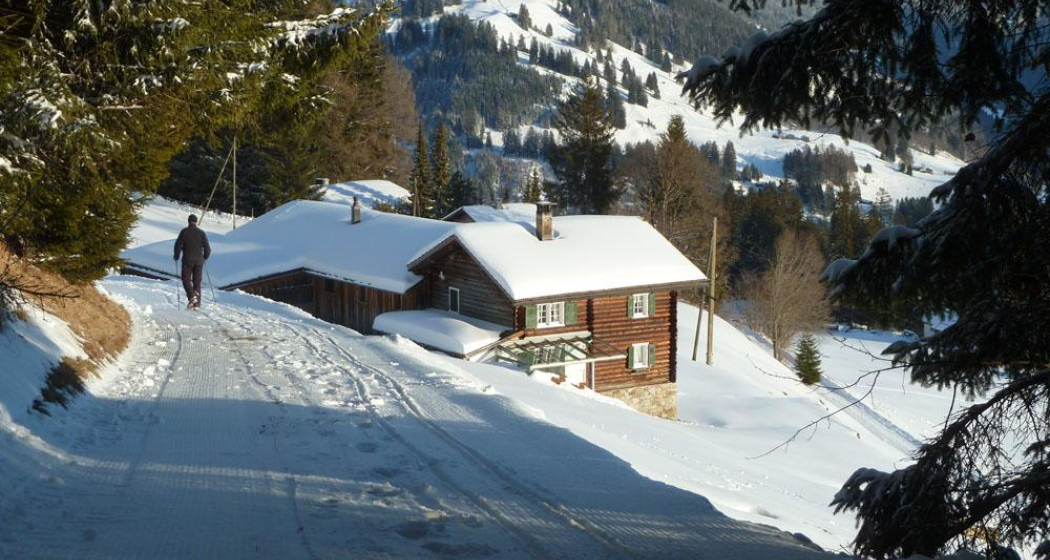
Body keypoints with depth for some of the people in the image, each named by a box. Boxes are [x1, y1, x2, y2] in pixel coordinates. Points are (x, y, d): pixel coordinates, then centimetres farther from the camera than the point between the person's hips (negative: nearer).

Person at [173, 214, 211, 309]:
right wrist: (205, 257, 19)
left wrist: (176, 256, 8)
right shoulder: (202, 232, 1)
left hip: (187, 260, -3)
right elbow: (207, 248, 0)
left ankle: (192, 296, -20)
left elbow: (178, 245, -8)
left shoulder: (184, 231, -5)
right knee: (197, 282, 9)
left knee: (186, 279, 4)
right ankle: (197, 304, 6)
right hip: (199, 261, 3)